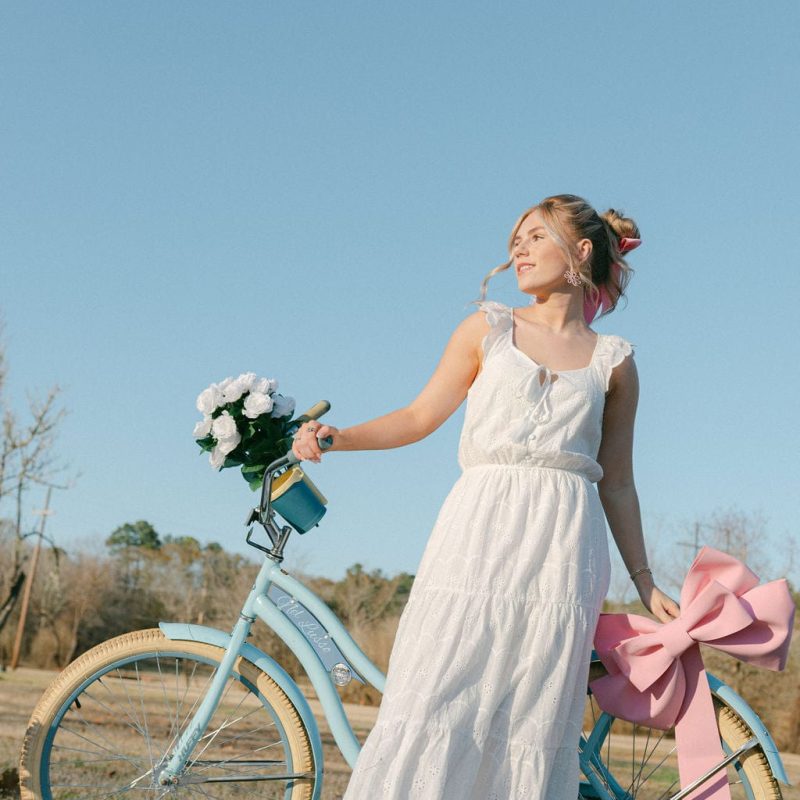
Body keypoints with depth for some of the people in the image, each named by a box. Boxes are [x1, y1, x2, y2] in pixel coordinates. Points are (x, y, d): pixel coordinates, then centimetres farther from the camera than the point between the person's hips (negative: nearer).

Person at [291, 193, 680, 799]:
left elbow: (616, 483, 14)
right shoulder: (489, 329, 13)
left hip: (564, 548, 0)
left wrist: (644, 581, 11)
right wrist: (337, 438, -1)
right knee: (434, 703, -7)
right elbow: (420, 417, 13)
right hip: (479, 528, 0)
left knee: (535, 721, -3)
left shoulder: (613, 362, 12)